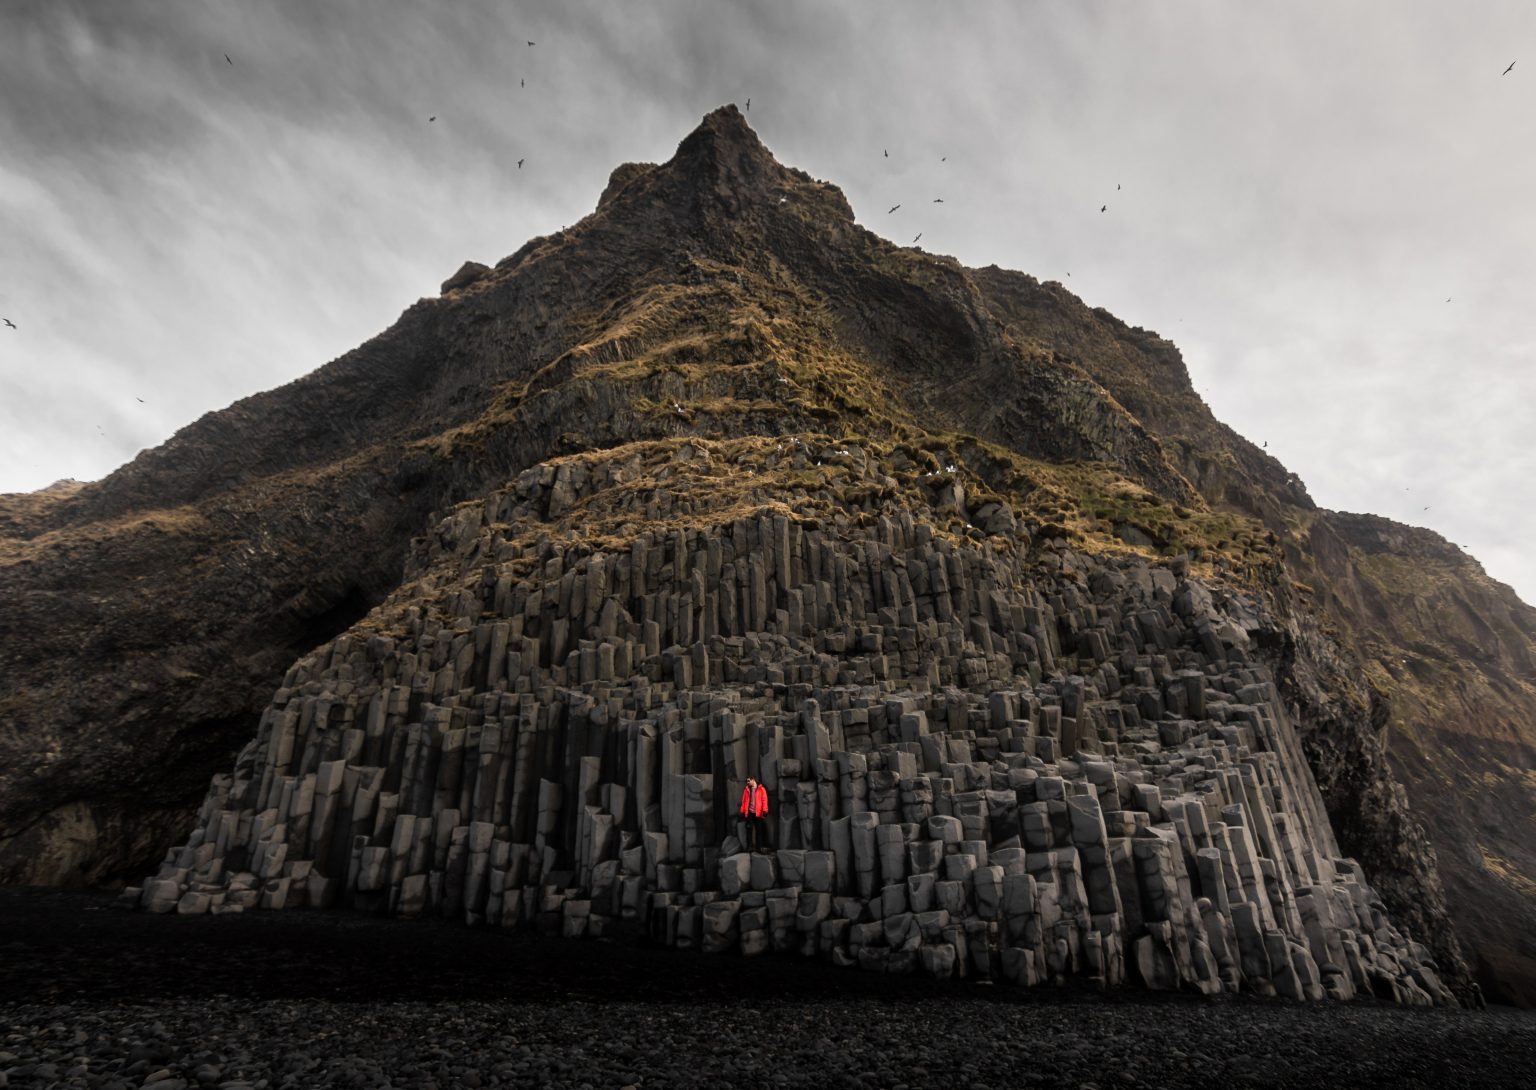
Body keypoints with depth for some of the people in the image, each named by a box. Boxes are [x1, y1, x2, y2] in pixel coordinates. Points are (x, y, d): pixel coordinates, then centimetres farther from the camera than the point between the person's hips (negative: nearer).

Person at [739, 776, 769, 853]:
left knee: (759, 830, 2)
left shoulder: (761, 789, 1)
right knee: (749, 829, 0)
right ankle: (749, 846, 4)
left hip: (758, 813, -2)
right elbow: (744, 801, 11)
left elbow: (764, 800, -3)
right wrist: (742, 812, 6)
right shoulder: (746, 789, 11)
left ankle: (759, 847, 7)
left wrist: (765, 811, -11)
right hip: (749, 812, 2)